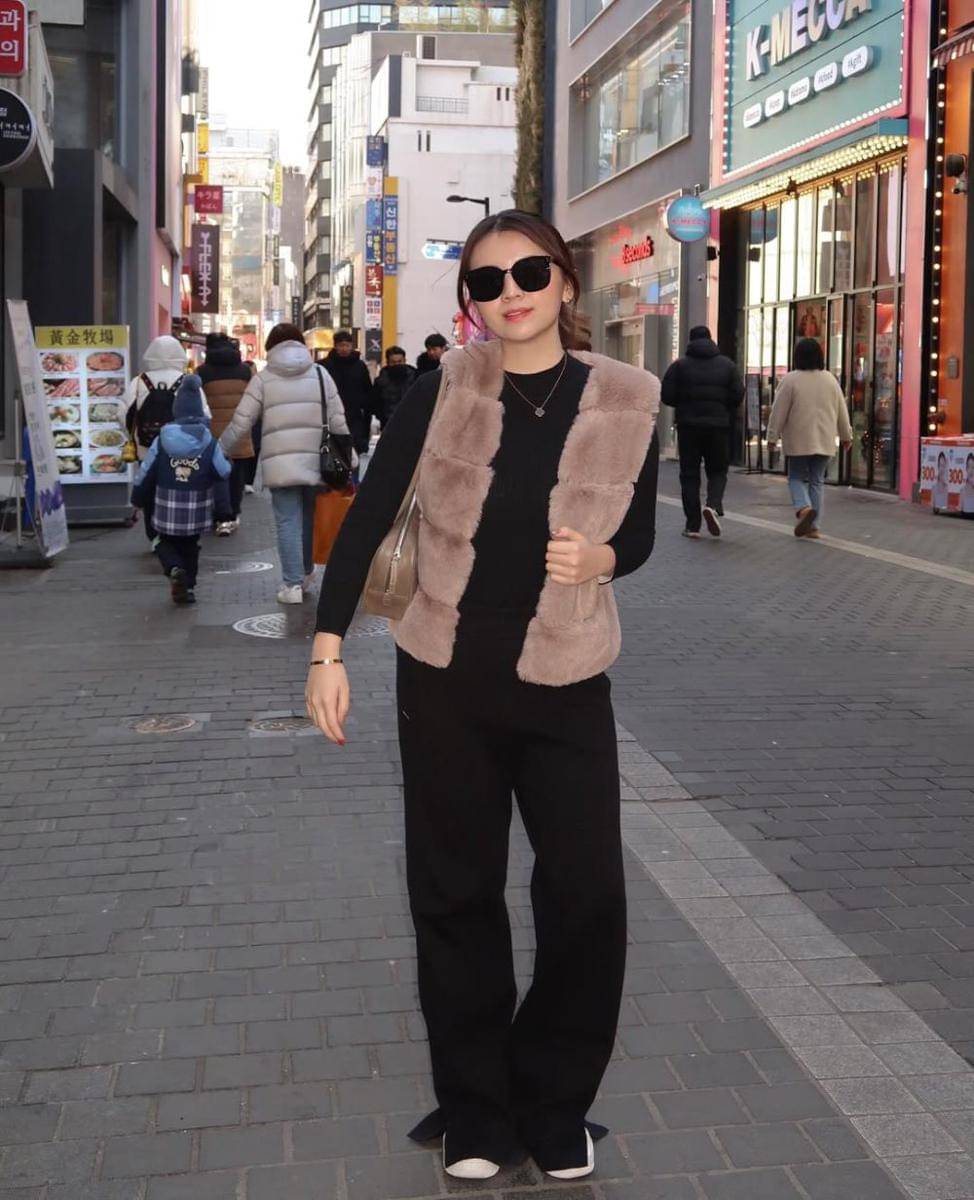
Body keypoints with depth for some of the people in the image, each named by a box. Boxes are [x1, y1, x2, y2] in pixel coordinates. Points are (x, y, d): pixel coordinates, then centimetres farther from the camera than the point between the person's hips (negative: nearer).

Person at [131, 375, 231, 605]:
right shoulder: (209, 443, -6)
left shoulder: (161, 441, -6)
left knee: (166, 543, 15)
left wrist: (139, 498, 11)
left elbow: (146, 473, -2)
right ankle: (188, 586, 10)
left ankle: (174, 569, -14)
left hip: (167, 511, -1)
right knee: (189, 547, 18)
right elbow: (224, 473, -6)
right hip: (196, 511, 1)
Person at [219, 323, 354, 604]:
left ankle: (293, 584, -6)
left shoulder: (263, 378, 5)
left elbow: (240, 423, 1)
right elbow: (338, 421, 5)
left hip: (279, 462, -2)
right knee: (309, 519, 16)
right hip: (316, 460, 2)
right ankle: (306, 573, 29)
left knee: (288, 522, -1)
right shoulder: (320, 374, 10)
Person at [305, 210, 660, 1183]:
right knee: (455, 895, 10)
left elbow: (638, 536, 8)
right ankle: (474, 1109, 29)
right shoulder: (443, 389, -6)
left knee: (588, 899, 2)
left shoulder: (625, 402, -5)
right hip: (444, 681, 0)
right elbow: (368, 518, -4)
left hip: (564, 687, 0)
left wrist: (598, 561, -15)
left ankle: (555, 1104, 26)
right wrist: (327, 648, -10)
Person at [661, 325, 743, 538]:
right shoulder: (727, 364, 3)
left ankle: (692, 525, 3)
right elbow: (738, 395, -2)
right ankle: (713, 504, -16)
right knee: (718, 470, 13)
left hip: (688, 425, 0)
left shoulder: (680, 365, 0)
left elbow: (667, 395, -6)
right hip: (718, 425, 1)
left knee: (689, 474, 6)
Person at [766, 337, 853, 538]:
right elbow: (842, 411, 11)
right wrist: (846, 436, 21)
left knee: (796, 477, 9)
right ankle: (813, 526, 7)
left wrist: (772, 436, 1)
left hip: (798, 440, -3)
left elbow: (779, 412, -7)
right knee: (817, 480, 9)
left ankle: (804, 508, -20)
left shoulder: (790, 380, -7)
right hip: (824, 441, 3)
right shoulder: (830, 379, 6)